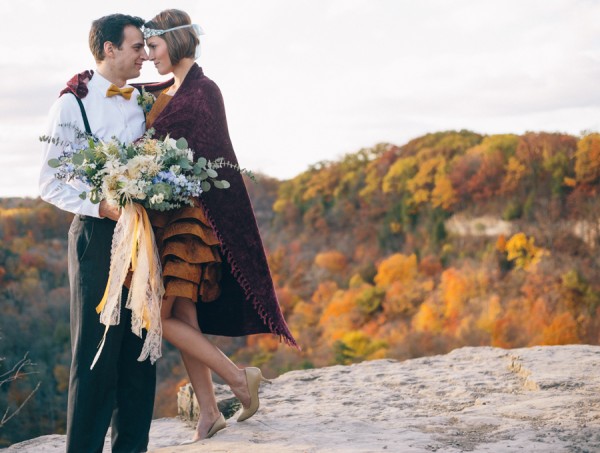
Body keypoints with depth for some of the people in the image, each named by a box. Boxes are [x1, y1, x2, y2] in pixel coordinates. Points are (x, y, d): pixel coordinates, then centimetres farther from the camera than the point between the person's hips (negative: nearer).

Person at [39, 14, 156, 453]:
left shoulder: (141, 104, 13)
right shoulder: (73, 103, -4)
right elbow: (51, 183, -7)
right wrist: (102, 207, -19)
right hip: (98, 235, -6)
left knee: (140, 350, 9)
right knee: (96, 352, -4)